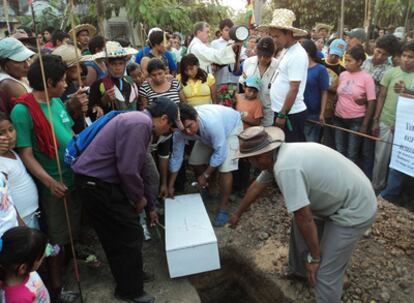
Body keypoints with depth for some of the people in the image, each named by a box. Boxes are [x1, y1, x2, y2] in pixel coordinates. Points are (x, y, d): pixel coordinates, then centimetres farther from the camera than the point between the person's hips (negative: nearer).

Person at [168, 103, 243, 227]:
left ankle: (222, 209, -5)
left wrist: (205, 175, -25)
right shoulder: (179, 131, -27)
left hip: (231, 128, -5)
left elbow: (220, 153, -34)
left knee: (225, 169, -19)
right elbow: (176, 157, -15)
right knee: (196, 161, 2)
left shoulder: (212, 123, -45)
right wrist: (170, 186, -9)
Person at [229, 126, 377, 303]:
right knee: (300, 223, 23)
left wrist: (314, 257, -11)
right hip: (340, 198, 10)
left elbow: (304, 218, -26)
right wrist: (238, 213, 29)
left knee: (325, 272, -5)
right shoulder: (279, 155, 0)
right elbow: (257, 186, 15)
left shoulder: (285, 168, -30)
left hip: (354, 211, -9)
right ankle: (300, 269, 44)